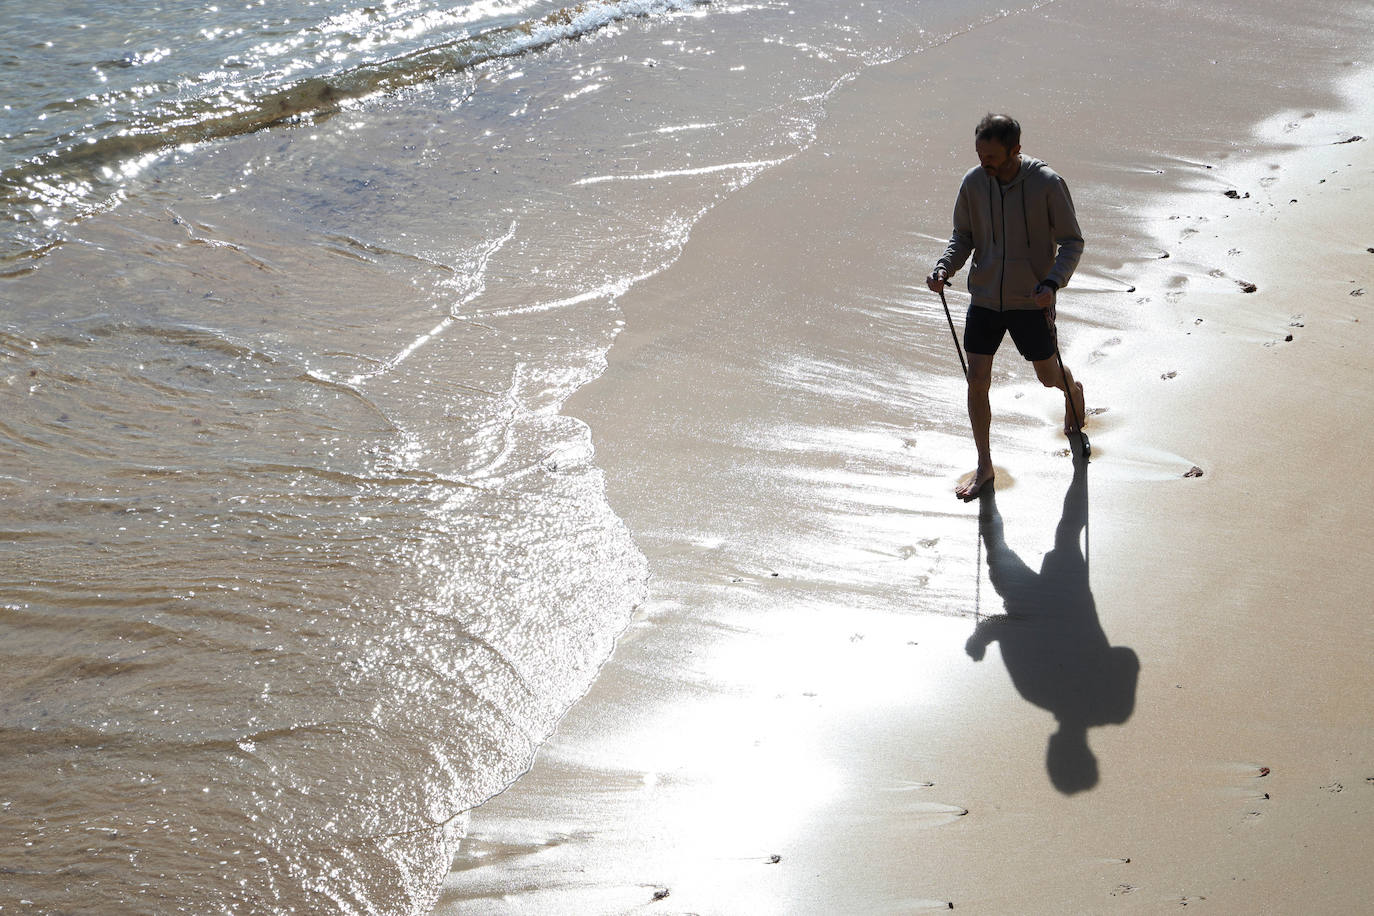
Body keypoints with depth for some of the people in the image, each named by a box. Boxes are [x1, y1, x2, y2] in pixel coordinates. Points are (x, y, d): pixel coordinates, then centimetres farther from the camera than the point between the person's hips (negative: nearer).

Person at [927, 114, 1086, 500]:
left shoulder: (1047, 184, -17)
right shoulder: (974, 182, -7)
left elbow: (1072, 241, -9)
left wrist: (1052, 283, -24)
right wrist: (944, 267, -13)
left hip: (1031, 300, -3)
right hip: (984, 297, 3)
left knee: (1049, 377, 14)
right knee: (977, 381, 0)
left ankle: (1073, 392, 53)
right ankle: (984, 466, 17)